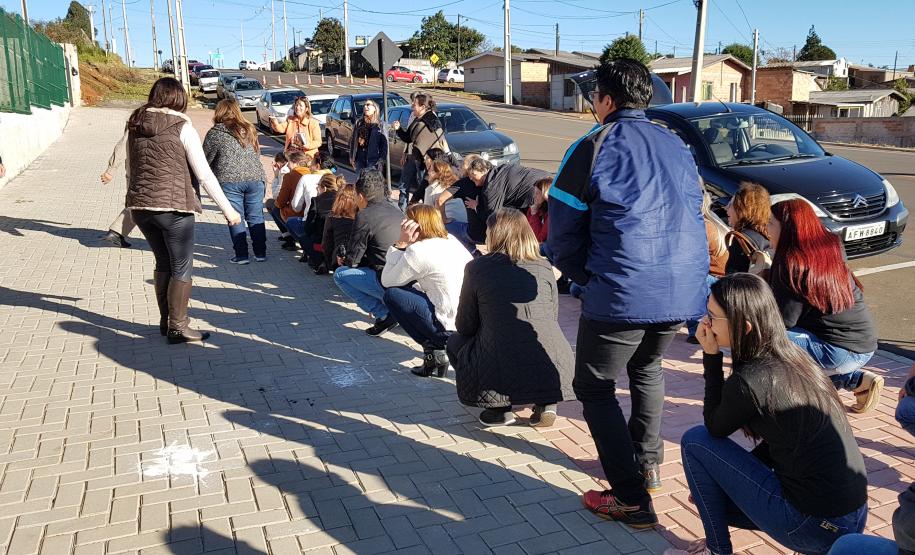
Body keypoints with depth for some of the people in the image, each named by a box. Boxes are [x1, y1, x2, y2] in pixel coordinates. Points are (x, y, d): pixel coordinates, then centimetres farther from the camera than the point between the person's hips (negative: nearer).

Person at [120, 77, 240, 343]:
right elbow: (204, 174, -10)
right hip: (173, 206, -6)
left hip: (140, 206, 6)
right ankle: (177, 327, 6)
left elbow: (130, 171, 18)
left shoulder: (135, 127, 10)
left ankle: (165, 321, 26)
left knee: (163, 263, 19)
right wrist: (227, 209, -5)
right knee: (182, 268, 4)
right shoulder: (182, 127, -6)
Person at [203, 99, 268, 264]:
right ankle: (260, 253, 14)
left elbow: (206, 160, 4)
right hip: (256, 178, 4)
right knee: (256, 217, 10)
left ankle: (242, 255, 6)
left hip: (230, 181, -4)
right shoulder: (250, 129, 14)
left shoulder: (215, 133, -1)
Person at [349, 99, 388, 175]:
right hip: (359, 159, 4)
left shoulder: (380, 125, -1)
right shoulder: (359, 124, 10)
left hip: (373, 160, -4)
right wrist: (352, 157, 8)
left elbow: (384, 143, -4)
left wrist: (381, 160, -11)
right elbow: (352, 141, 13)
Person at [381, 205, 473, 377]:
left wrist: (401, 243, 1)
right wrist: (405, 246, 13)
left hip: (451, 329, -8)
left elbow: (387, 281, -1)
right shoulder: (451, 241, 12)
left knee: (392, 295, 3)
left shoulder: (418, 251, -11)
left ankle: (433, 349, 1)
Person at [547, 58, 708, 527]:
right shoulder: (676, 146, 16)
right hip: (684, 288, 7)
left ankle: (631, 498, 6)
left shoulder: (594, 147, -3)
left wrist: (581, 275, 14)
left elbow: (563, 227, -1)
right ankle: (648, 465, 37)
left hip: (622, 292, -7)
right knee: (646, 368, 30)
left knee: (595, 388, 8)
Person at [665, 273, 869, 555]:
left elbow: (715, 428, 1)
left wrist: (711, 357, -5)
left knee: (695, 440, -2)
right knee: (716, 495, 25)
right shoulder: (794, 358, 4)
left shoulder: (748, 381, -20)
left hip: (816, 529, -8)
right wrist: (726, 478, 17)